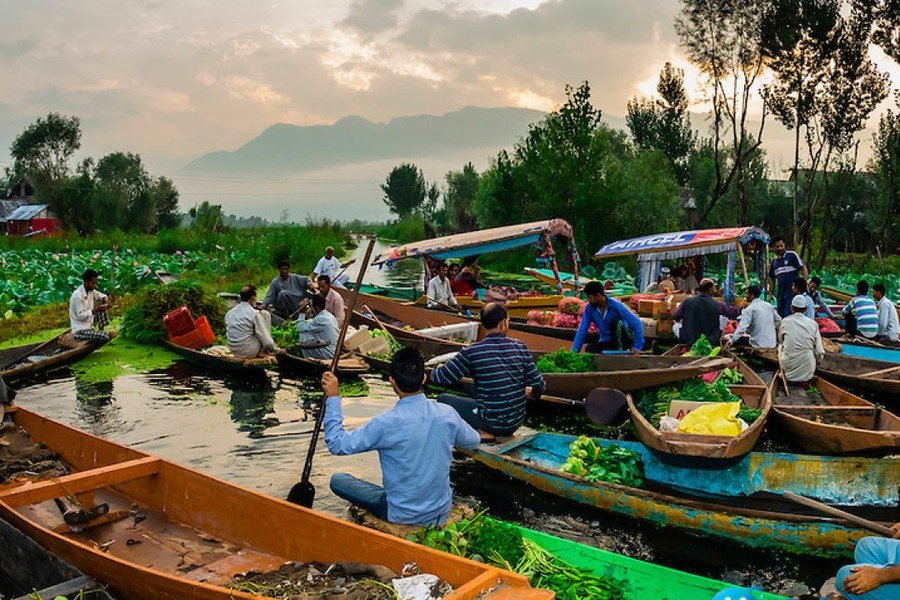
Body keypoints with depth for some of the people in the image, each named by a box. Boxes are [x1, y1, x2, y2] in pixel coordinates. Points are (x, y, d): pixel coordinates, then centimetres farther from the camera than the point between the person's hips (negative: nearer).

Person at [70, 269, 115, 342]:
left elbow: (101, 295, 17)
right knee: (105, 336, -31)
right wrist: (96, 310, -26)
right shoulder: (77, 295, -23)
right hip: (80, 330, -9)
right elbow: (80, 316, -24)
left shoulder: (90, 290, 1)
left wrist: (105, 300, -6)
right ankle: (108, 334, 6)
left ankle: (102, 330, 6)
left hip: (89, 324, 9)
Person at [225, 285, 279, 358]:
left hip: (234, 352, 7)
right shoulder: (255, 314, -14)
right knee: (265, 314, 2)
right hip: (250, 352, -7)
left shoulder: (229, 313, 4)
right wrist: (277, 350, 5)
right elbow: (267, 341, -14)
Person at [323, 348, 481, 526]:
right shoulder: (447, 414, -12)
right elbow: (474, 440, 7)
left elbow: (337, 445, -18)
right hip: (441, 513, 4)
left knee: (337, 479, 11)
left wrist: (333, 398, -12)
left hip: (402, 516, -4)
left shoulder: (387, 423, -26)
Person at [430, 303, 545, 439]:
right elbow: (538, 384, -1)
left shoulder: (472, 352, -15)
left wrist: (435, 371, 16)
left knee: (443, 399, 11)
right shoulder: (519, 346, -4)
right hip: (517, 422, 5)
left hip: (492, 423, -5)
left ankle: (483, 433, 8)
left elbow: (441, 378, -8)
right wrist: (532, 393, 22)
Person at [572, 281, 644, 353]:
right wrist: (574, 351, -15)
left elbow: (637, 323, -24)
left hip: (623, 339, -4)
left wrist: (637, 347, -27)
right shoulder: (589, 307, -10)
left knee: (616, 321, -31)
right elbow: (582, 330, -7)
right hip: (606, 342, 4)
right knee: (589, 350, -25)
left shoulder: (616, 305, -22)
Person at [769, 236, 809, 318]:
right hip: (781, 294, 7)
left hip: (792, 292, -6)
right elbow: (772, 278, 21)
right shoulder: (773, 261, 13)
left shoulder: (792, 255, -4)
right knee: (780, 317, 10)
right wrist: (770, 294, 16)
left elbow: (804, 269, -8)